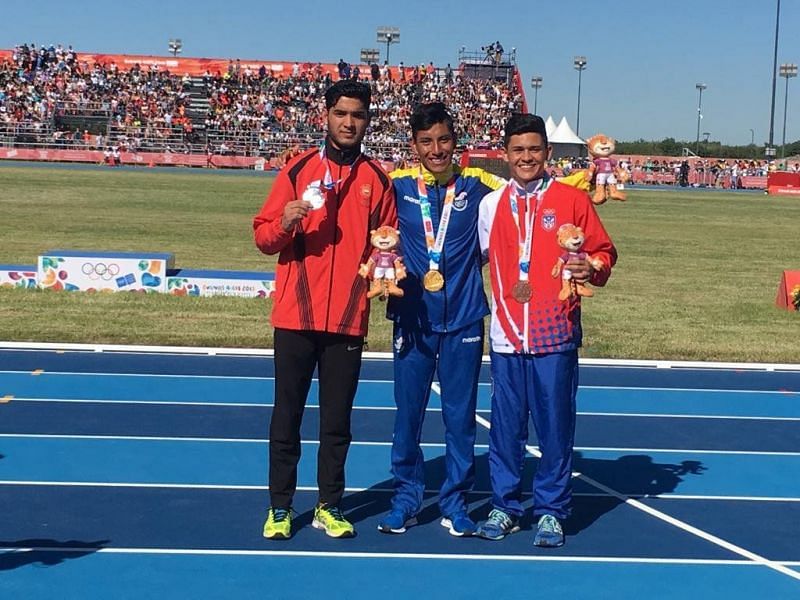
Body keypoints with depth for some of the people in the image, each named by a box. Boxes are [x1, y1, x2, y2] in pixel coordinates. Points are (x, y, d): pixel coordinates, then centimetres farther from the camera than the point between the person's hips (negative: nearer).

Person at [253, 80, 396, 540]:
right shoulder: (298, 169, 3)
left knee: (338, 419, 7)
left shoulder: (378, 180, 7)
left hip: (349, 318, 1)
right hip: (296, 316, -1)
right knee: (287, 414, 5)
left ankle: (330, 507, 19)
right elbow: (263, 235, 4)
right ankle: (280, 507, 15)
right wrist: (285, 223, -17)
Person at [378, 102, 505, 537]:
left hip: (464, 319, 0)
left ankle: (455, 502, 17)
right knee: (407, 414, 6)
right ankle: (405, 498, 19)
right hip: (413, 319, 0)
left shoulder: (476, 184, 1)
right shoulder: (398, 185, 0)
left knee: (460, 416, 6)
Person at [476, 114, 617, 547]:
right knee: (505, 426, 7)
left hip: (556, 334, -2)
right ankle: (504, 506, 20)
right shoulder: (490, 205, 10)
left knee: (555, 426, 2)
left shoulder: (572, 199, 2)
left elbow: (603, 253, 3)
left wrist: (590, 267, -15)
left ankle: (551, 511, 14)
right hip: (506, 333, 2)